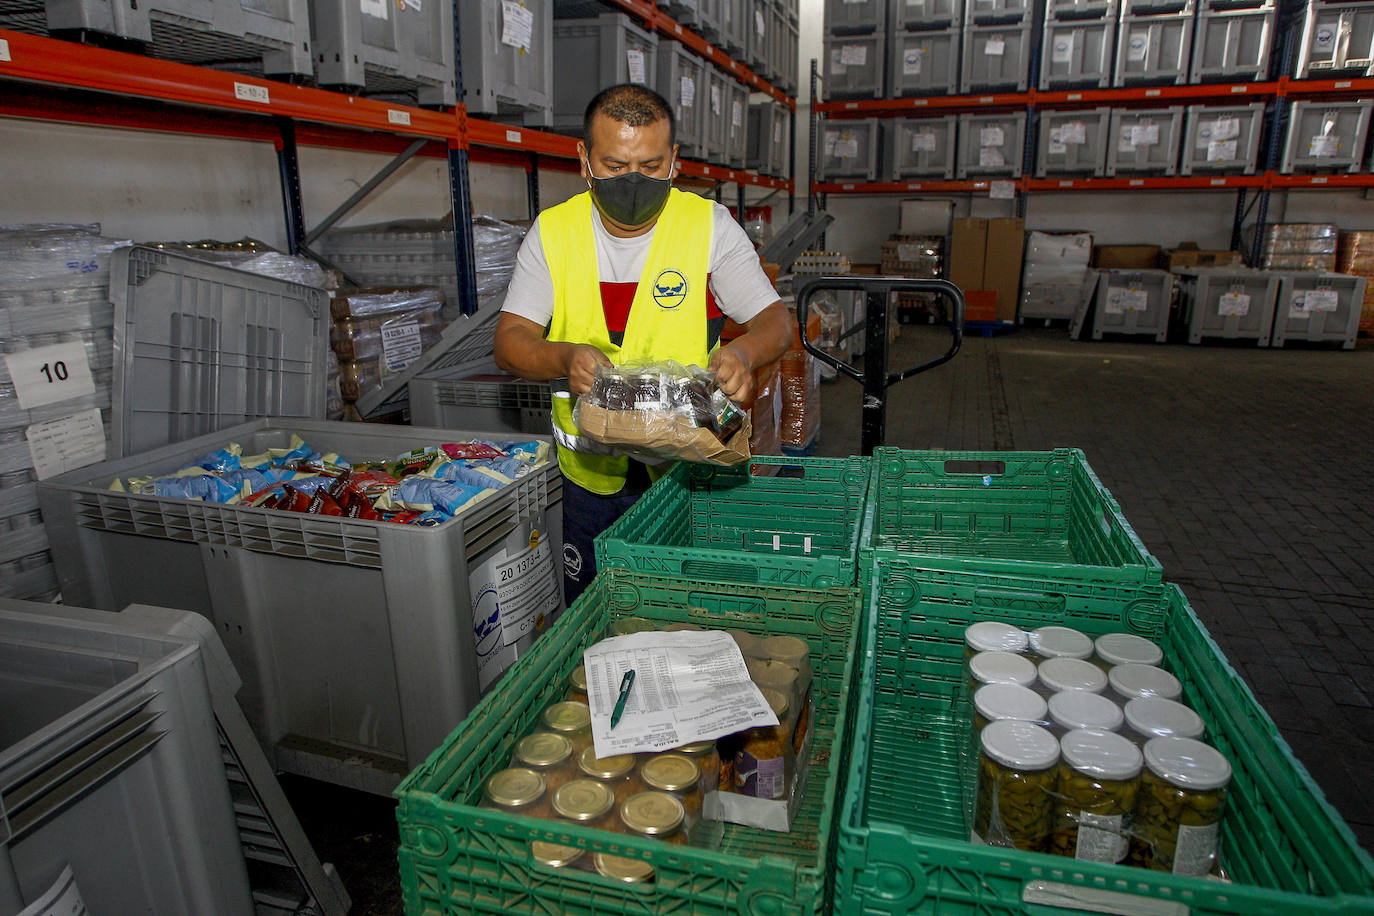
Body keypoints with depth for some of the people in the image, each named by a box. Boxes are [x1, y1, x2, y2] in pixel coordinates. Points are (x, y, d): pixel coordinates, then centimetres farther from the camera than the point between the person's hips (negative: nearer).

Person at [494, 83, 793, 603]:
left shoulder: (710, 225, -5)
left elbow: (775, 321, -5)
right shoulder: (552, 232, -1)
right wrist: (566, 359, -28)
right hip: (587, 476, 2)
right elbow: (509, 343, -5)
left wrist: (745, 352, -29)